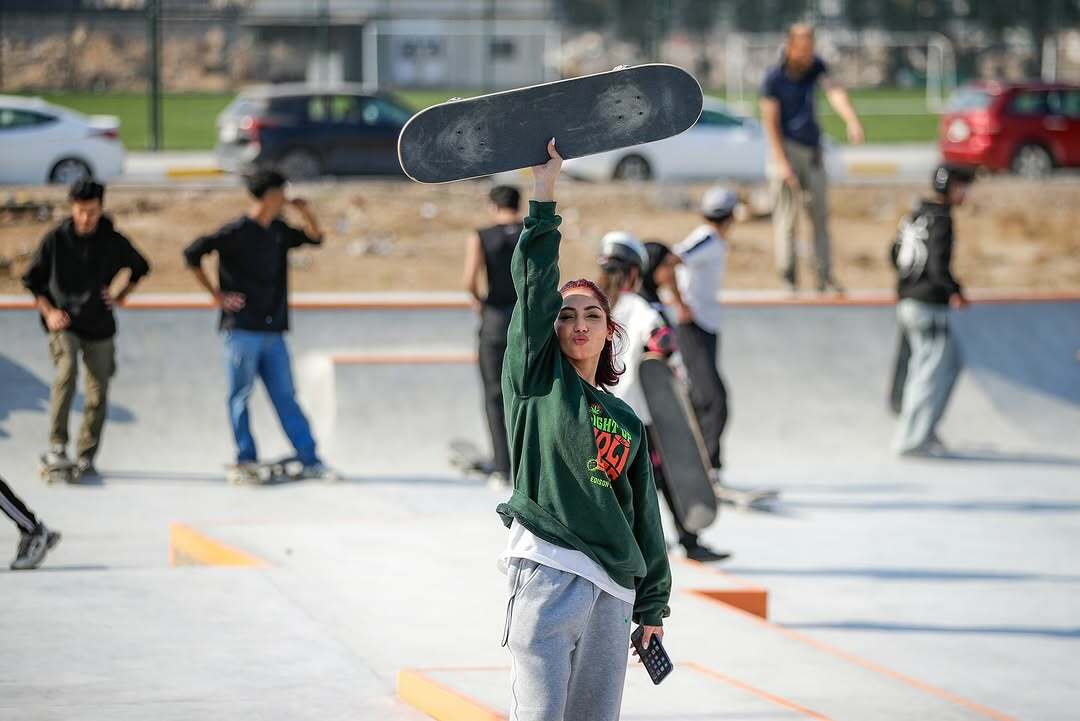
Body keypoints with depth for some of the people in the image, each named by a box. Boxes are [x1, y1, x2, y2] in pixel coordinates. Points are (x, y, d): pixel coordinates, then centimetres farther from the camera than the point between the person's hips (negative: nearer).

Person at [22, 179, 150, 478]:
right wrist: (48, 312, -6)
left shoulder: (114, 242, -2)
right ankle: (57, 446, -24)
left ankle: (85, 457, 15)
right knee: (67, 371, -28)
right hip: (63, 323, -2)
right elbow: (32, 280, 6)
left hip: (99, 327, 2)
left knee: (98, 394, 0)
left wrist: (121, 296, 5)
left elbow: (140, 268, 18)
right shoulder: (55, 240, -5)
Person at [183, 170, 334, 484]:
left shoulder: (278, 231, 12)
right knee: (240, 396, 1)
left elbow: (314, 237, 25)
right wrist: (216, 294, -11)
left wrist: (305, 212, 5)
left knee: (286, 398, 6)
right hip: (242, 329, -6)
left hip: (272, 331, 6)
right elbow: (192, 254, -12)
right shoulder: (237, 232, -10)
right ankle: (245, 461, 5)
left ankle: (310, 461, 6)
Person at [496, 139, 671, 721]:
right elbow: (535, 283, 0)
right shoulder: (537, 383, 8)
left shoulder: (627, 423, 19)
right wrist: (545, 188, -4)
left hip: (614, 589, 4)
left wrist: (652, 607, 16)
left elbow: (645, 518, 20)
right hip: (545, 570, -4)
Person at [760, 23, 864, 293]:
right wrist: (781, 163, -19)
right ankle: (788, 278, 0)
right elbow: (771, 123, -14)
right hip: (788, 147, -6)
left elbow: (834, 91, -17)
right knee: (787, 213, -5)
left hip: (813, 149, 6)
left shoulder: (815, 67, -1)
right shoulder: (774, 78, -15)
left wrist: (852, 121, -35)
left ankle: (824, 276, 12)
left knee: (820, 214, 8)